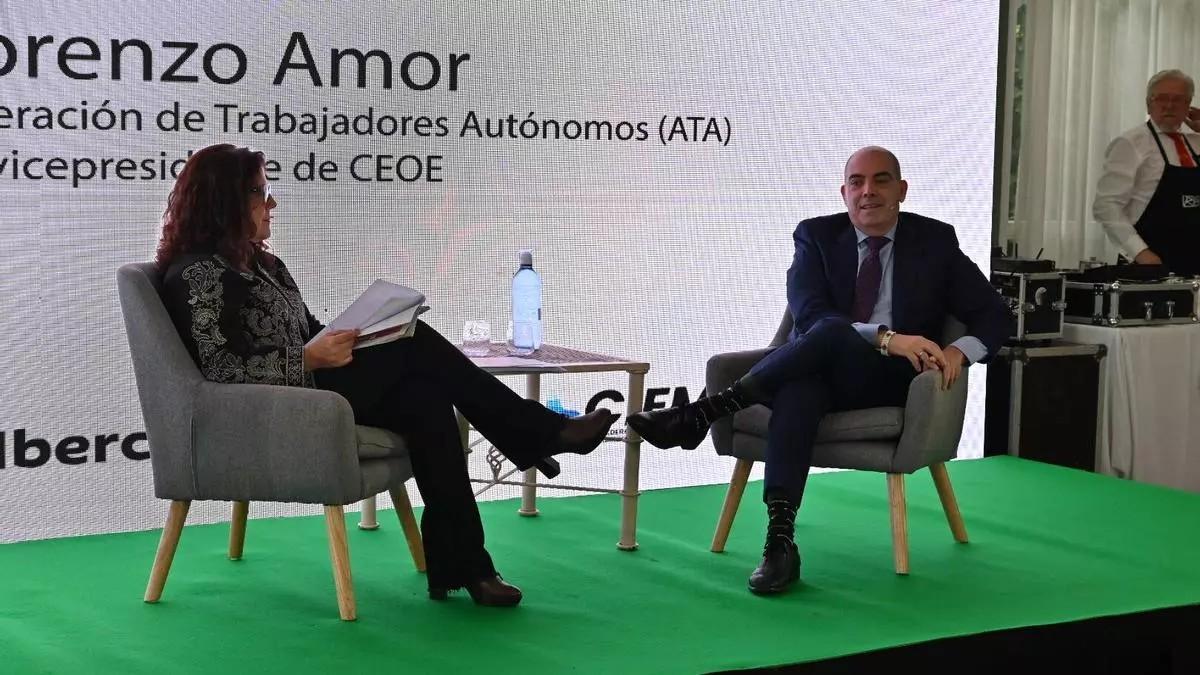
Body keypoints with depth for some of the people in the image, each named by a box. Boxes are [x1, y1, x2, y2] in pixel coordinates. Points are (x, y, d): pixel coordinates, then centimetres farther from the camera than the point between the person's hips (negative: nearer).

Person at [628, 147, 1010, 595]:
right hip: (819, 369, 1)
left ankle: (704, 413, -34)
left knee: (830, 334, -34)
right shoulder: (817, 236, 7)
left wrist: (960, 351, -17)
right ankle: (780, 539, -49)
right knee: (797, 386, -38)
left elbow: (994, 316, 6)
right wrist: (886, 337, -25)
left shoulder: (935, 241, 8)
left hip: (889, 381, -1)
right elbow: (808, 313, -10)